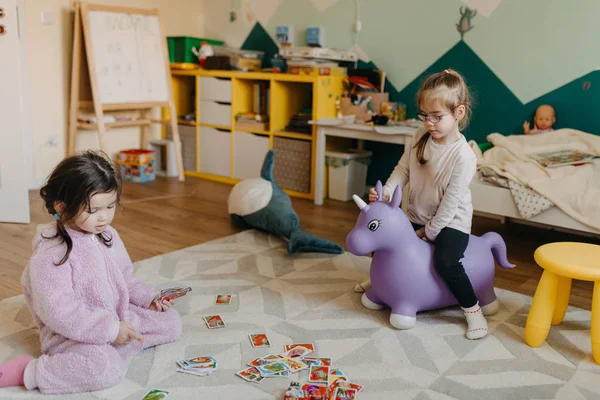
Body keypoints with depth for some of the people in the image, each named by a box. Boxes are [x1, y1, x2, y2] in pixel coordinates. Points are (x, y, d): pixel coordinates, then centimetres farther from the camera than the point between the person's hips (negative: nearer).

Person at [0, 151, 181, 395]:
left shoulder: (108, 236, 3)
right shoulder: (51, 254, -22)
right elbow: (57, 311, -28)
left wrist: (148, 298, 4)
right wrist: (109, 329, -29)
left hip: (118, 318, 8)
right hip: (71, 335, -8)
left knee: (171, 322, 6)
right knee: (107, 368, -35)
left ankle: (108, 349, 0)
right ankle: (26, 371, -14)